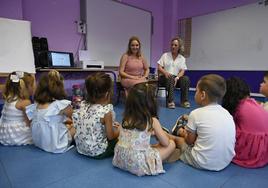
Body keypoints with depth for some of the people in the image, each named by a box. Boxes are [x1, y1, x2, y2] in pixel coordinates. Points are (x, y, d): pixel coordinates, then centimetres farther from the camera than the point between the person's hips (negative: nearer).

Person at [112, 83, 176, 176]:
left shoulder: (126, 118, 0)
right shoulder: (152, 120, -12)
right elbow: (165, 143, -3)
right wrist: (156, 133, 17)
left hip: (121, 159, 6)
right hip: (139, 163, -6)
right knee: (171, 144, 6)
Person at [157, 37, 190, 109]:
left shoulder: (182, 58, 12)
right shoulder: (165, 55, 9)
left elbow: (182, 71, 1)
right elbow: (159, 68, 0)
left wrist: (177, 77, -20)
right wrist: (165, 72, -21)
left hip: (176, 78, 2)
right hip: (164, 77, -2)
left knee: (186, 79, -27)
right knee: (170, 78, -36)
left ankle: (184, 101, -22)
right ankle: (170, 101, -38)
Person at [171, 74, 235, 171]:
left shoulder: (196, 114, -15)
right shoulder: (227, 113, -1)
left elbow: (190, 141, -5)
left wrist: (185, 133, 18)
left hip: (203, 163, -6)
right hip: (226, 162, 6)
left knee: (178, 139, 14)